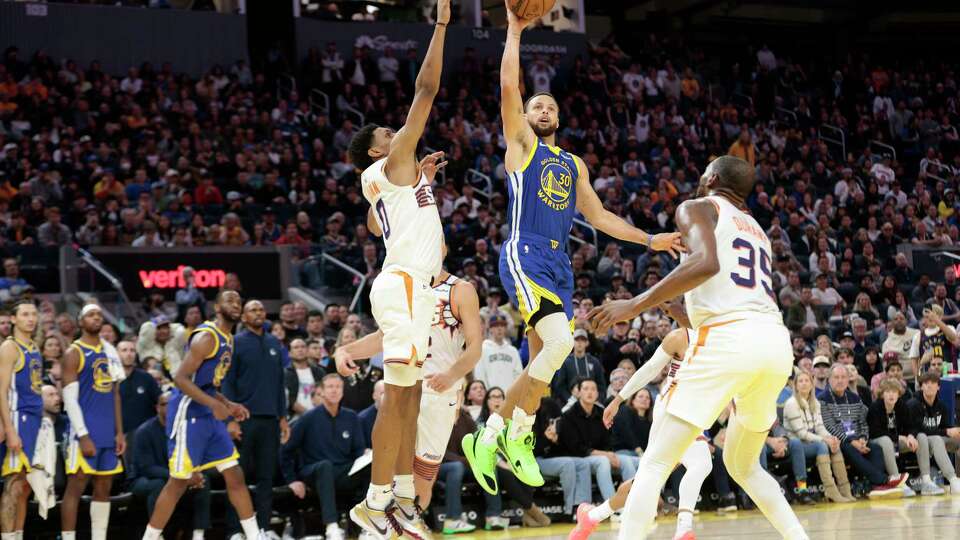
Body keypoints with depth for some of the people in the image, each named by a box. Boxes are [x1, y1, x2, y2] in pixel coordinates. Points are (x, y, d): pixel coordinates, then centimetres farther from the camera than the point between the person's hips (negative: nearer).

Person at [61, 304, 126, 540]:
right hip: (85, 432, -7)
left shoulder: (109, 352, 15)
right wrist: (83, 435, -19)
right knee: (75, 487, -6)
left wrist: (120, 432, 12)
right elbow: (69, 398, -12)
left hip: (108, 433, 7)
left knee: (104, 489, 8)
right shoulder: (74, 353, -6)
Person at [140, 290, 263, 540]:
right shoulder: (206, 337, -16)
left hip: (209, 415, 9)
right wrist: (215, 404, -27)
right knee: (179, 482, -4)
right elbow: (181, 378, -22)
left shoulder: (228, 339, 14)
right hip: (188, 414, -9)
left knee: (235, 475, 7)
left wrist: (228, 404, 12)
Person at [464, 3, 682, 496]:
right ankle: (517, 432, -11)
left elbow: (598, 217, 26)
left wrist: (649, 239, 18)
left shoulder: (574, 164, 24)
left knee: (541, 362, 3)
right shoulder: (520, 143, 8)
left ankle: (489, 437, 13)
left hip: (560, 264, 7)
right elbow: (508, 88, -5)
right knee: (560, 341, -25)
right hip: (525, 256, -7)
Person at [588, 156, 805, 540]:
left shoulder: (698, 207, 8)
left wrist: (634, 305, -11)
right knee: (742, 465, 27)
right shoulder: (757, 230, 30)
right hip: (777, 340, 7)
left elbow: (706, 262, -13)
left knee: (655, 464, -4)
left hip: (730, 338, -7)